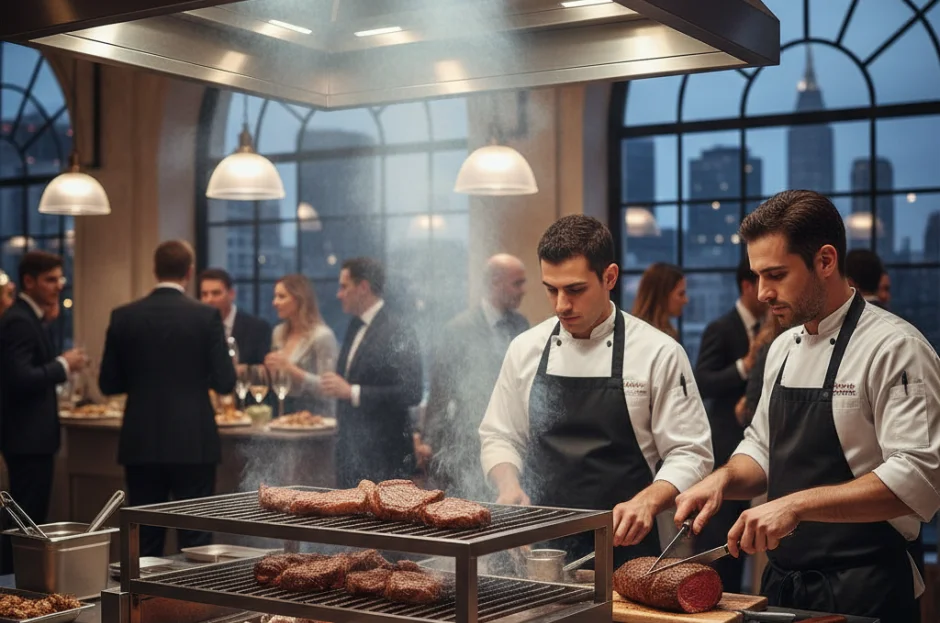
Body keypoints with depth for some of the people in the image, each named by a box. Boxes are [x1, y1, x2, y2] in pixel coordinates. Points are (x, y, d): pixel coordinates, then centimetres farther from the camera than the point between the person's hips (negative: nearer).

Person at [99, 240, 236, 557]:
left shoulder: (124, 317, 0)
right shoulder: (206, 316, -7)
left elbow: (108, 383, 4)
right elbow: (225, 382, -7)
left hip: (141, 443, 3)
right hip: (193, 443, -2)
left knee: (144, 542, 11)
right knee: (195, 538, 5)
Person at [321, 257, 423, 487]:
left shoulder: (398, 331, -12)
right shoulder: (355, 326, 14)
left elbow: (411, 393, -20)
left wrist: (352, 392, -21)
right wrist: (336, 387, 5)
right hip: (350, 451, 8)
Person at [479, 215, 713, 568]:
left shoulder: (659, 353, -7)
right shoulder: (525, 349, 4)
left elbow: (689, 455, -6)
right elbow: (499, 437, 12)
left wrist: (648, 501, -23)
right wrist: (509, 486, -7)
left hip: (624, 544, -2)